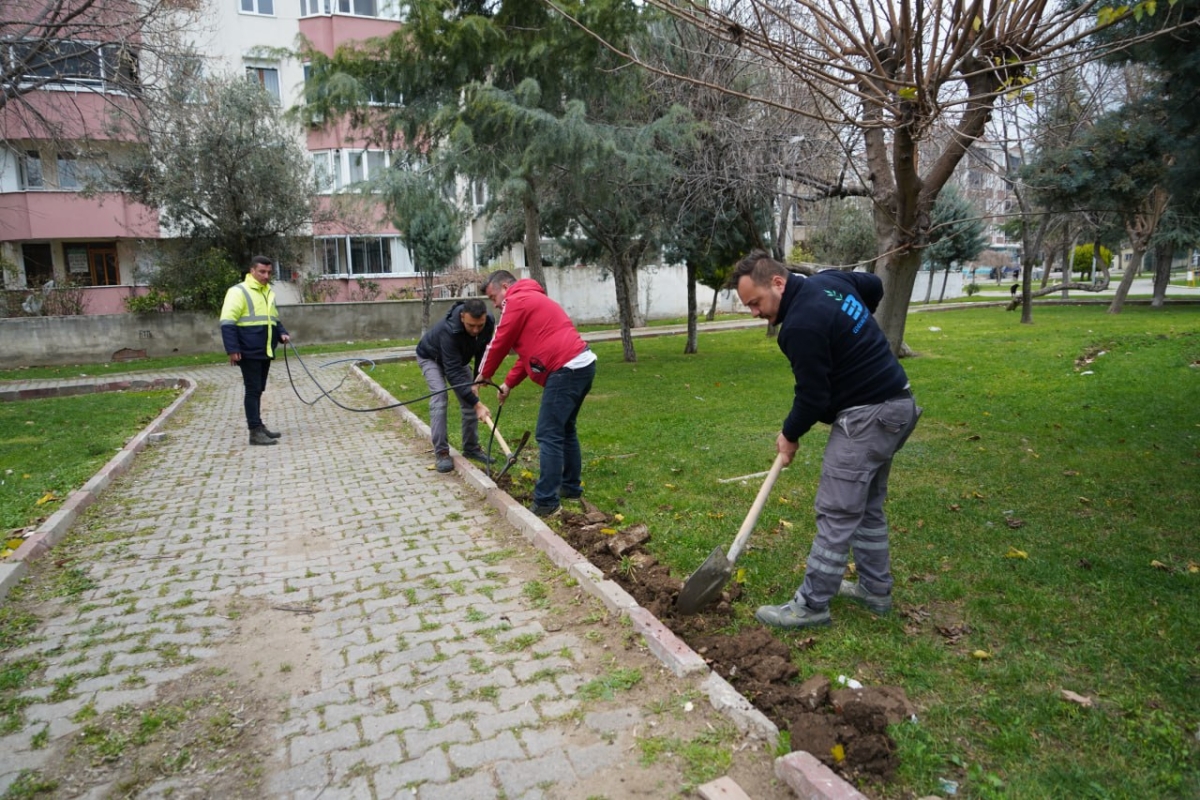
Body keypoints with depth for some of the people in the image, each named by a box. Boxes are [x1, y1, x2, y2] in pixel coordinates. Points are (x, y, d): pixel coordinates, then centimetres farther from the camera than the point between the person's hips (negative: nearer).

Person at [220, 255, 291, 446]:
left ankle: (259, 426, 22)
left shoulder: (269, 293, 16)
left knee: (259, 390, 14)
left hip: (265, 352, 8)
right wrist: (232, 349, -20)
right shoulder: (239, 291, -10)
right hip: (249, 352, -8)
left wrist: (282, 333, 7)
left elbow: (274, 320, 27)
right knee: (253, 390, -6)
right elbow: (227, 323, -15)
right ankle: (255, 432, -4)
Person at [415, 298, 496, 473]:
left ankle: (471, 448, 11)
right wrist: (477, 403, -47)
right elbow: (453, 372, -45)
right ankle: (441, 452, -15)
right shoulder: (449, 330, -45)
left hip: (458, 358, 5)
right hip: (431, 357, -5)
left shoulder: (489, 323, -29)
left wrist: (477, 380, -18)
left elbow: (483, 352, -10)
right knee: (439, 398, -22)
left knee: (469, 399, -2)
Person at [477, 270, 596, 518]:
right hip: (582, 365, 10)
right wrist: (509, 384, 21)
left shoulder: (516, 301, -2)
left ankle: (546, 503, -6)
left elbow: (500, 343, 1)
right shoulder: (532, 300, 28)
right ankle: (572, 487, 29)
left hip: (566, 370, -10)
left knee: (549, 436, -8)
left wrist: (485, 374, 16)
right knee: (565, 429, 20)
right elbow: (530, 349, 26)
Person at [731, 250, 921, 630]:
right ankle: (875, 589, 30)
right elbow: (874, 286, 25)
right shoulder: (828, 279, 5)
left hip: (866, 416, -10)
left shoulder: (801, 325, -23)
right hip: (896, 405, 10)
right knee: (868, 506, 19)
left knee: (836, 513, -4)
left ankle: (811, 605, 4)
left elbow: (813, 397, -17)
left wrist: (789, 436, 0)